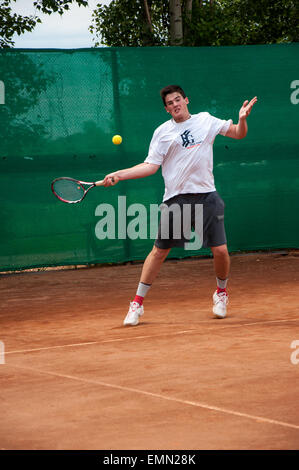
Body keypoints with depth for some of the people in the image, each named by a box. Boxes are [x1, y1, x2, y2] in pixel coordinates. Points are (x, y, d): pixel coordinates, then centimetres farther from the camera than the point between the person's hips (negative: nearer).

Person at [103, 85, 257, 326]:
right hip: (176, 198, -1)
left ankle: (221, 293, 25)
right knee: (159, 251, 0)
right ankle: (138, 303, 9)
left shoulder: (206, 120, 10)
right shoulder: (163, 132, 5)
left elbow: (238, 134, 15)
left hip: (207, 196, 1)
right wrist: (119, 175, -6)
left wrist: (242, 118, -6)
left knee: (220, 251, -3)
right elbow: (150, 166, 3)